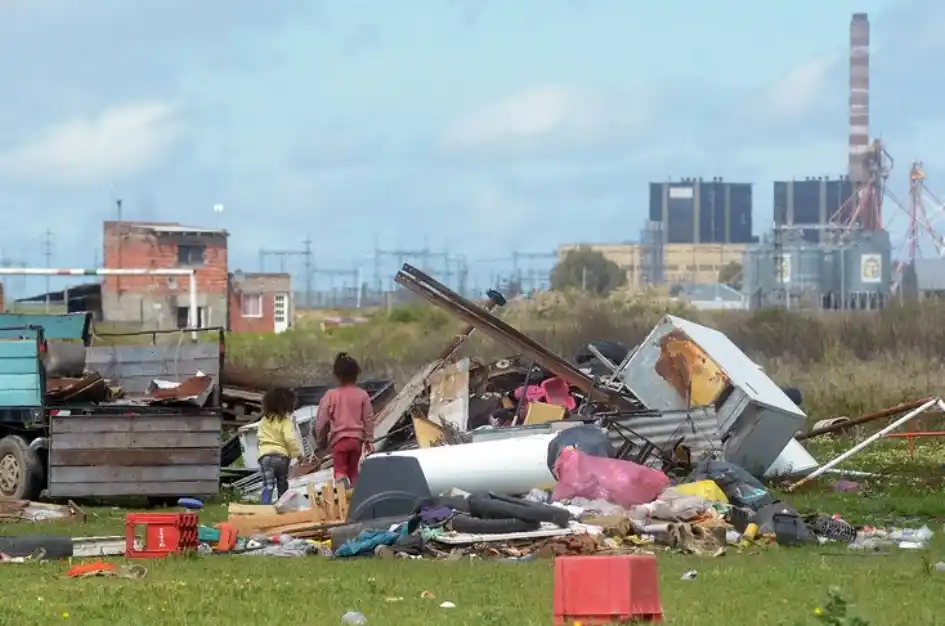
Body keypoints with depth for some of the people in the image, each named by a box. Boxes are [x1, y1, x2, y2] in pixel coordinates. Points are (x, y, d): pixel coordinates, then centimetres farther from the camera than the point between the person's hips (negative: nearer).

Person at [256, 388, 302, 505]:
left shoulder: (263, 421, 12)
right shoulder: (285, 421, -4)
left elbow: (259, 437, 18)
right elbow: (290, 439, -13)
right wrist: (298, 453, -3)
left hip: (265, 456, 2)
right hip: (282, 456, -2)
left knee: (268, 485, -9)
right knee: (283, 486, 14)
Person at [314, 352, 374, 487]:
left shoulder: (331, 395, -6)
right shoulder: (362, 395, -1)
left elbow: (322, 420, -3)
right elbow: (369, 419, 4)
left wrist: (320, 440, 13)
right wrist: (369, 440, 16)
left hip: (339, 439, -3)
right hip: (356, 438, 3)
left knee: (340, 472, -8)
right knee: (353, 473, 14)